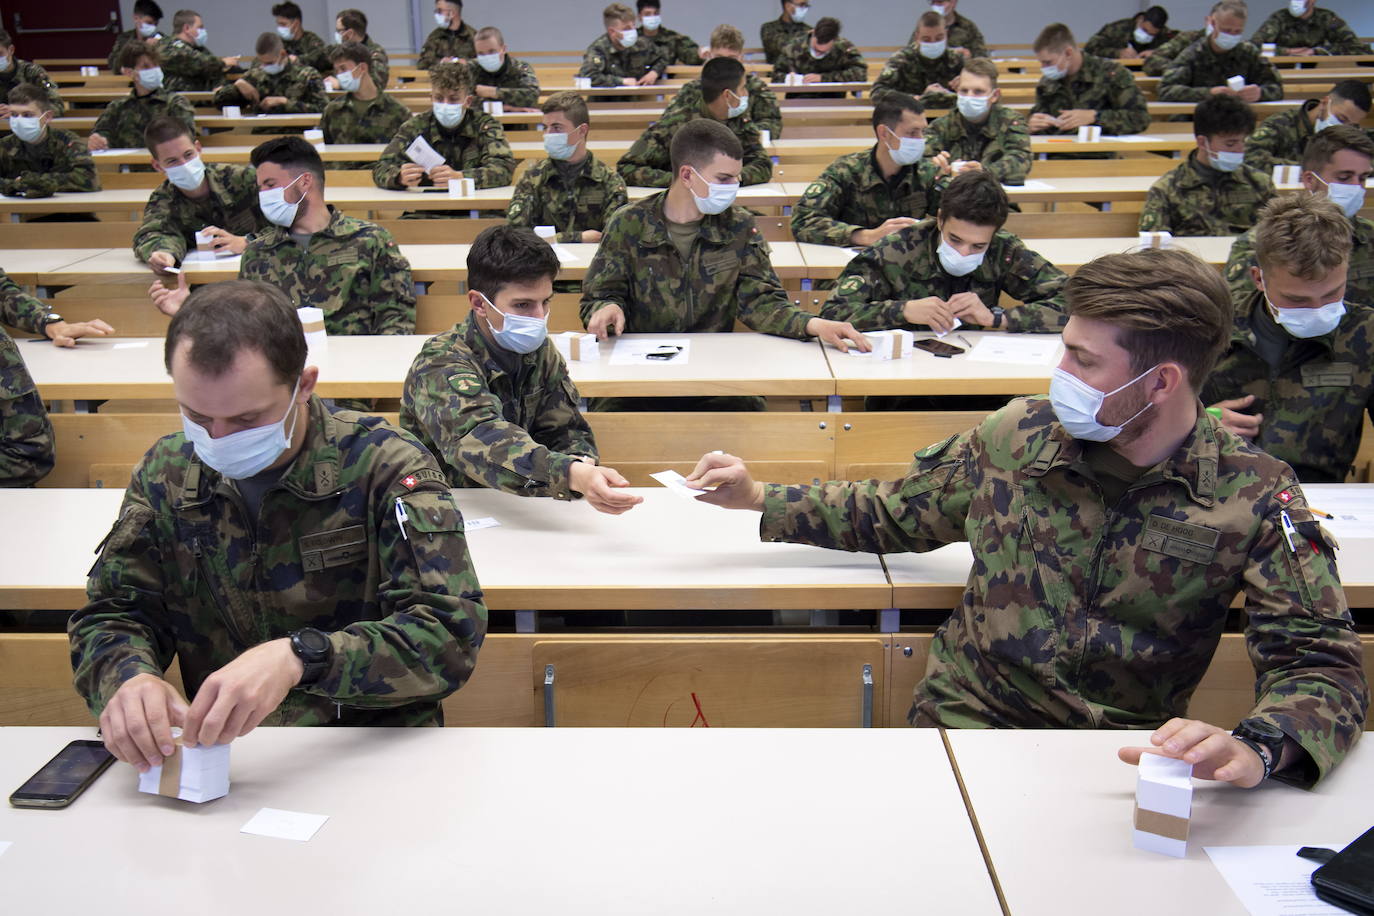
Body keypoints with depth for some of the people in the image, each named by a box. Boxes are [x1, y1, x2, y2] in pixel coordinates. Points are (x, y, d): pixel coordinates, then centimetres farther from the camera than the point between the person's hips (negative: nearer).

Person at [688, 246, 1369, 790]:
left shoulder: (1255, 498, -8)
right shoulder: (1018, 436, 0)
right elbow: (893, 513, 16)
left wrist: (1256, 749, -34)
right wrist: (759, 499, 10)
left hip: (1124, 759, 0)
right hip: (964, 725, 1)